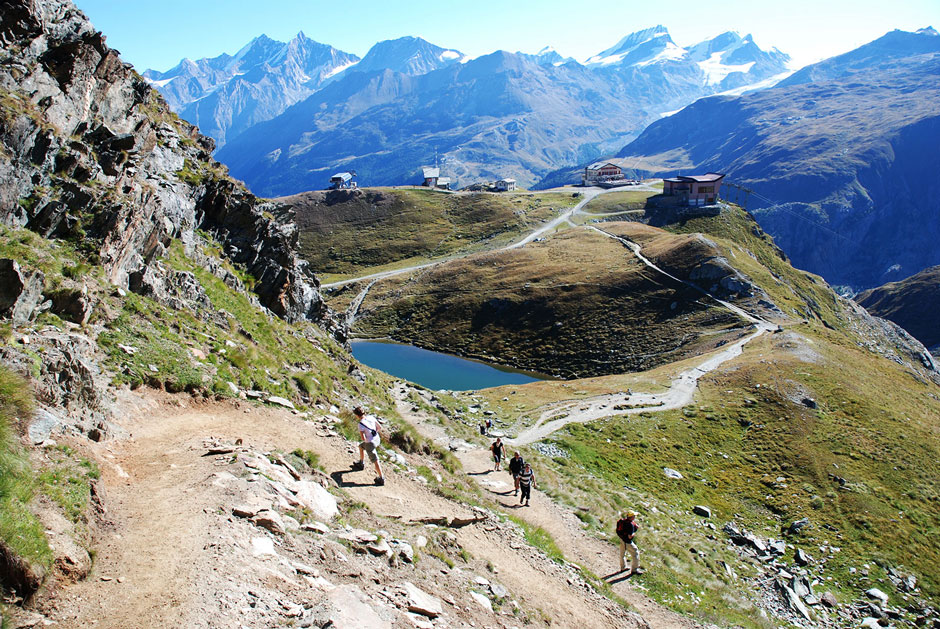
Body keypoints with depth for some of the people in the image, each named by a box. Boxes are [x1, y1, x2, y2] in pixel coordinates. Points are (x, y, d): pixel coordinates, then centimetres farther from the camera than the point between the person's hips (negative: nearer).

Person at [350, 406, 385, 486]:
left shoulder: (361, 424, -24)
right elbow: (378, 427, 5)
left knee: (375, 461, 8)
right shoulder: (371, 417, -7)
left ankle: (381, 479, 20)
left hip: (370, 443, -7)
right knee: (361, 446, 31)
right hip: (377, 439, 7)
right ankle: (361, 464, 50)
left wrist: (362, 438, -1)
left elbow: (363, 438, -24)